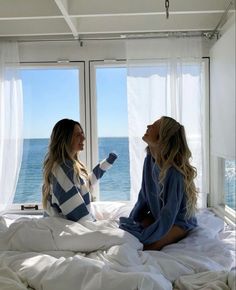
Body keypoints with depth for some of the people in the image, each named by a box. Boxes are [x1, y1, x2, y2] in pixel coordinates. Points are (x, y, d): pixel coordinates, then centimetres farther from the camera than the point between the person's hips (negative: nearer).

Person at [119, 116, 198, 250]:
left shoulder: (174, 171, -31)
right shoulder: (150, 160, -8)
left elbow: (169, 213, -27)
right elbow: (144, 195, 3)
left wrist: (144, 236, -24)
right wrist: (132, 221, -2)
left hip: (179, 222, -6)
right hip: (157, 216, 6)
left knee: (147, 246, -25)